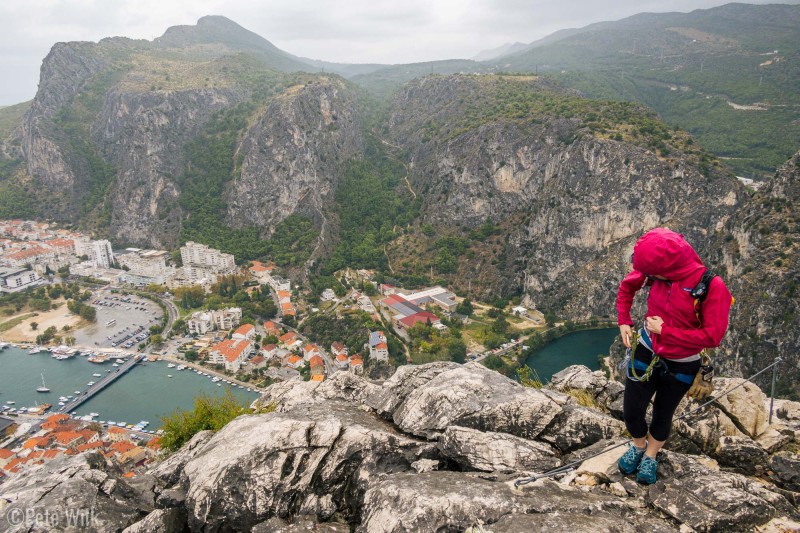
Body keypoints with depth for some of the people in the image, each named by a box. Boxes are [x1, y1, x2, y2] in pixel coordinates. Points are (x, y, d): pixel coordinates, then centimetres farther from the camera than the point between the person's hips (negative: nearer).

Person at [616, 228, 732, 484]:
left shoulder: (712, 287, -26)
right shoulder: (656, 272, -15)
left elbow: (712, 337, -25)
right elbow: (627, 286, 6)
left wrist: (664, 331, -23)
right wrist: (623, 321, 0)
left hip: (681, 366, -2)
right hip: (645, 353, 3)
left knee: (663, 415, 18)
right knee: (631, 412, 9)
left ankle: (650, 456, 44)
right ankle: (638, 446, 41)